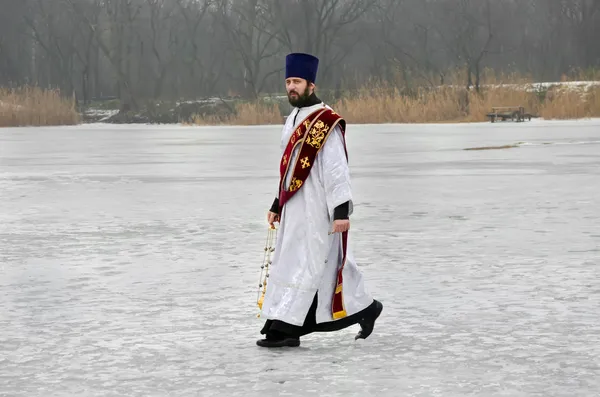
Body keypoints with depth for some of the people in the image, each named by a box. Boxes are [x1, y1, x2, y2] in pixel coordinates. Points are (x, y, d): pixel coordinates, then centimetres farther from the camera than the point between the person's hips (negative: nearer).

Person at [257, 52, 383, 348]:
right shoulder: (293, 121, 15)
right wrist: (277, 205, 24)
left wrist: (342, 211, -21)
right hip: (294, 208, 9)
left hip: (317, 210, -9)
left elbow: (337, 169, -18)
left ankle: (284, 328, -8)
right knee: (331, 264, 13)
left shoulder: (326, 122, -13)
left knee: (302, 265, -9)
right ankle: (364, 307, 25)